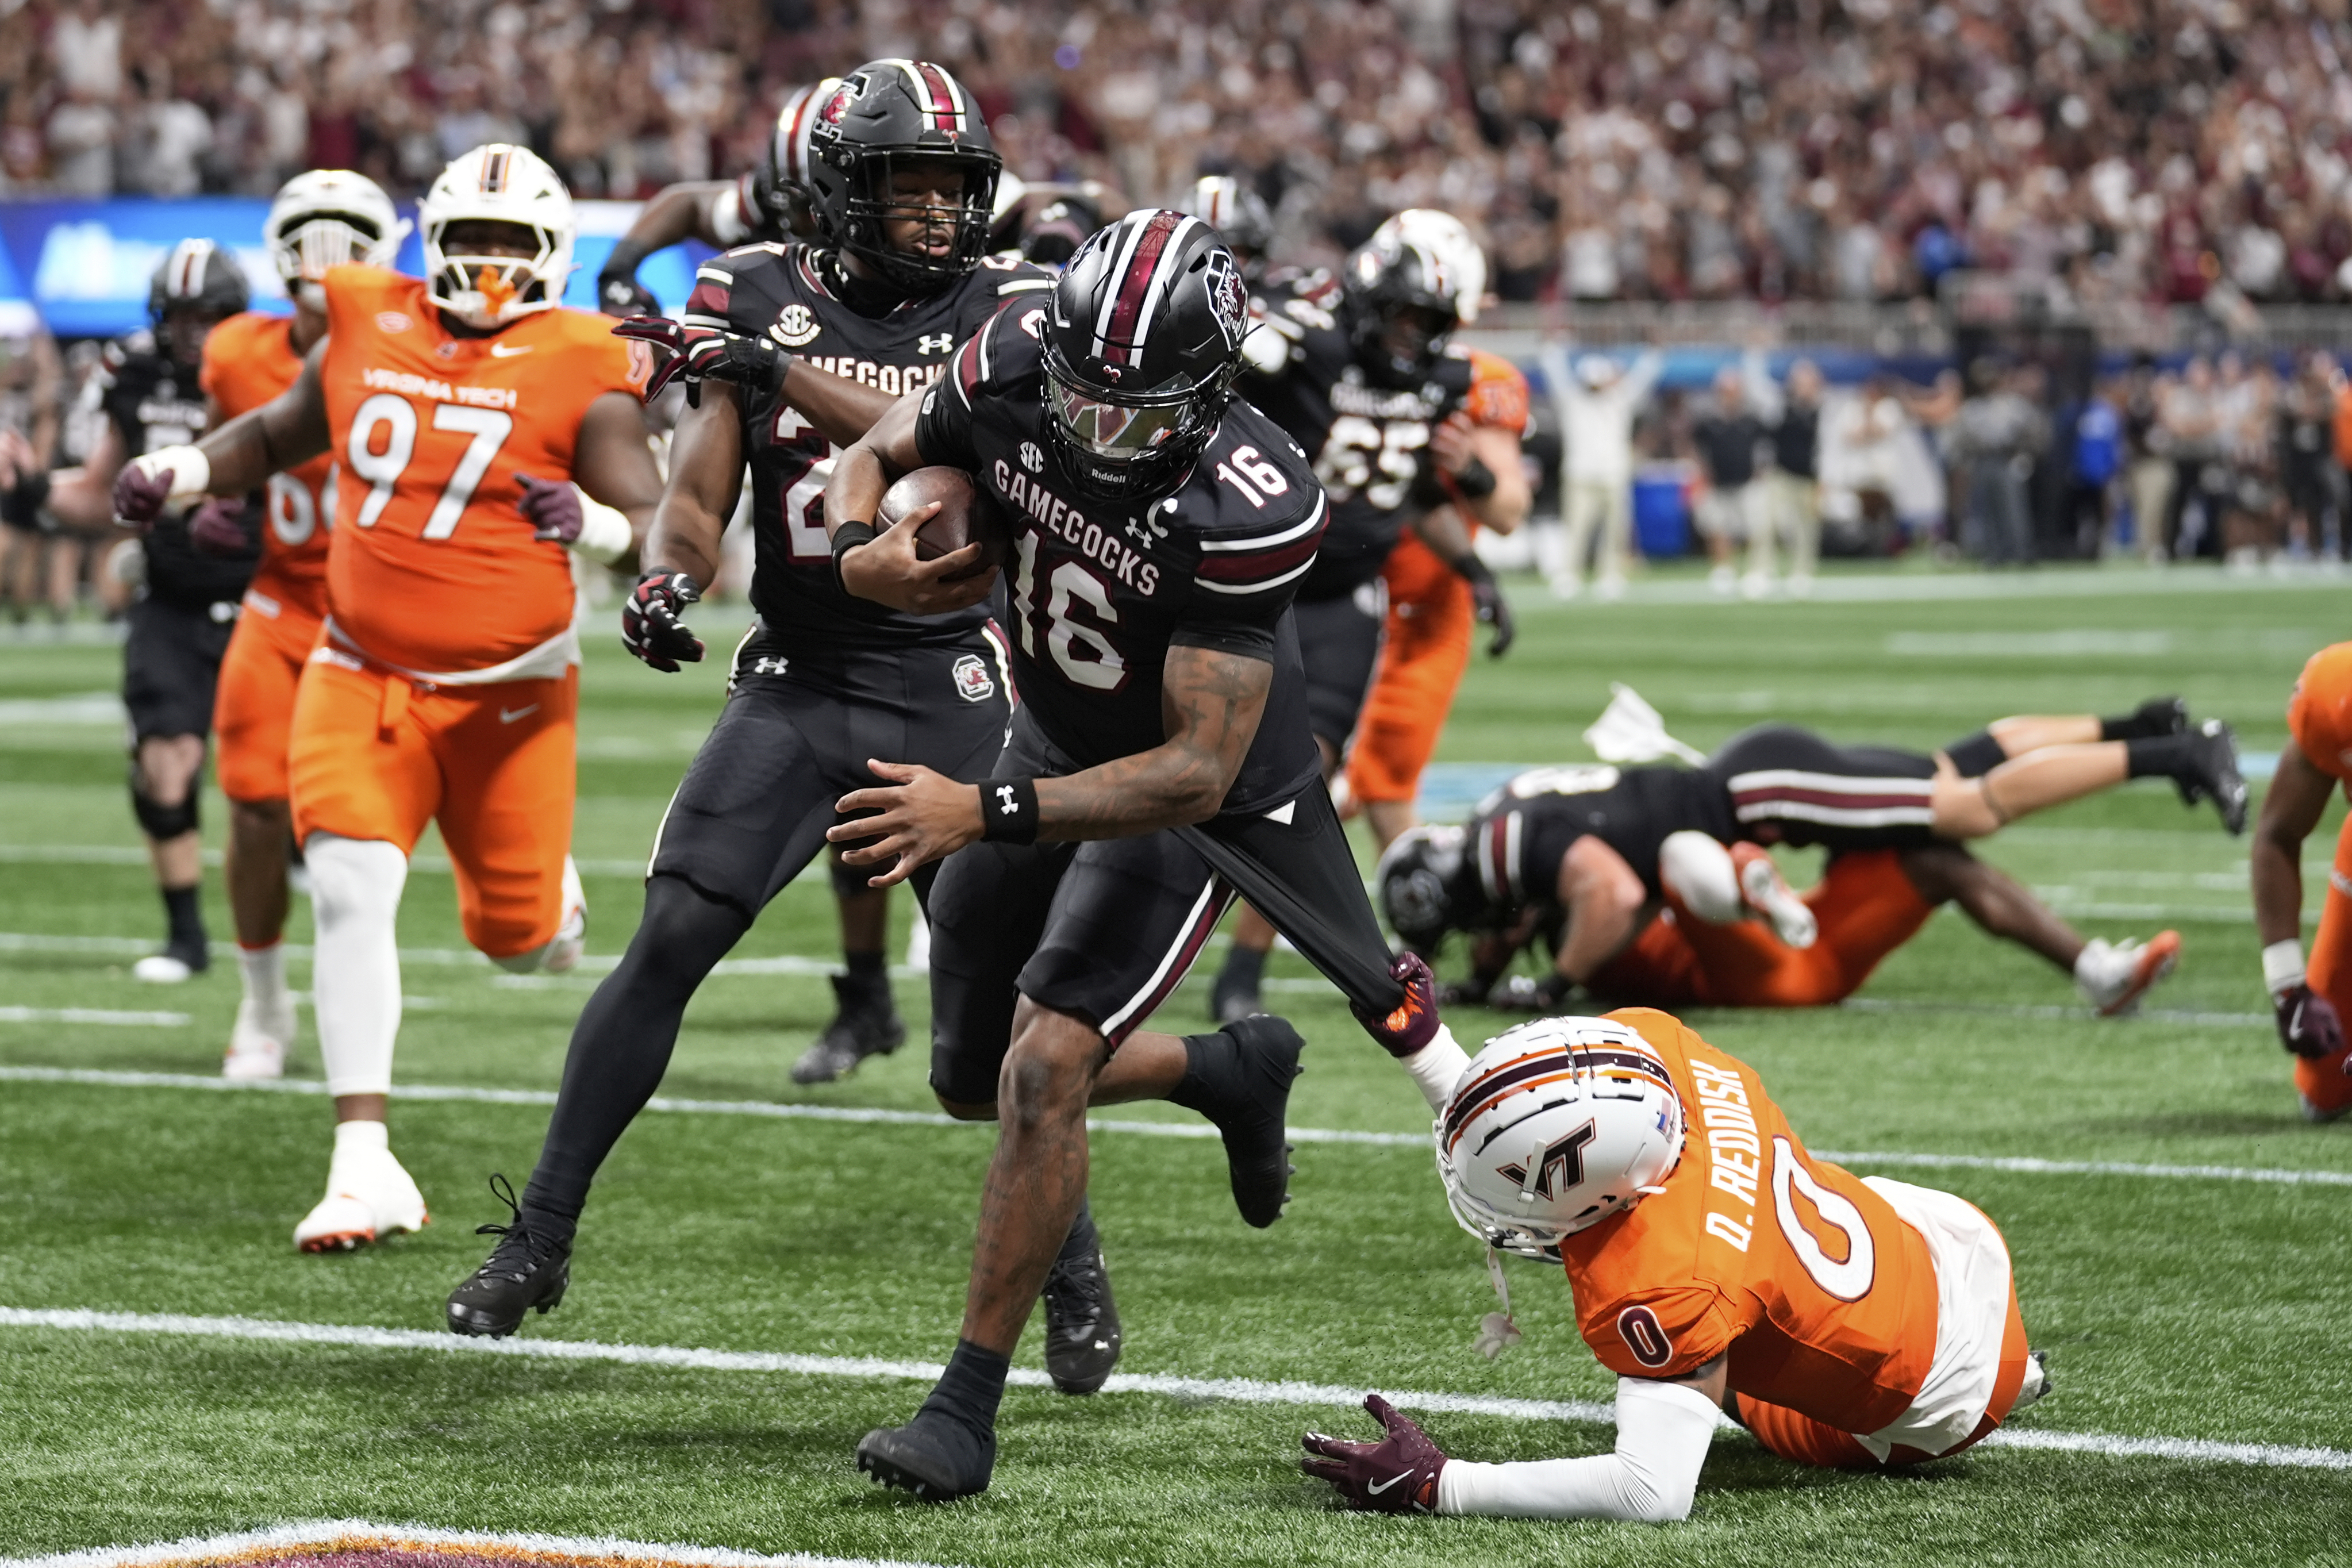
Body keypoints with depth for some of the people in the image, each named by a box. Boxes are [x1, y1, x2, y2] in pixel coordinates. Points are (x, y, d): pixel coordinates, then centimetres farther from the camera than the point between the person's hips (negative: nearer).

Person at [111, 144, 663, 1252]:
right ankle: (363, 1166, -15)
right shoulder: (368, 335, 2)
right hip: (362, 679, 2)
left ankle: (546, 896, 49)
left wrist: (592, 524, -32)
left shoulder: (582, 377, -8)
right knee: (349, 891, -18)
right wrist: (177, 470, 2)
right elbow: (275, 436, 19)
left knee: (517, 938, 7)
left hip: (508, 690, -2)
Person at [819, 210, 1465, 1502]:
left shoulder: (1246, 508, -36)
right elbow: (875, 453, -1)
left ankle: (966, 1412, -11)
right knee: (974, 1084, 16)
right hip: (1054, 749, 7)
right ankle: (1234, 1071, 42)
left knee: (1041, 1073, -21)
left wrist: (987, 812, -44)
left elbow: (1193, 772, -35)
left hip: (1193, 799, -7)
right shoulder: (1014, 367, -22)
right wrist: (860, 551, -25)